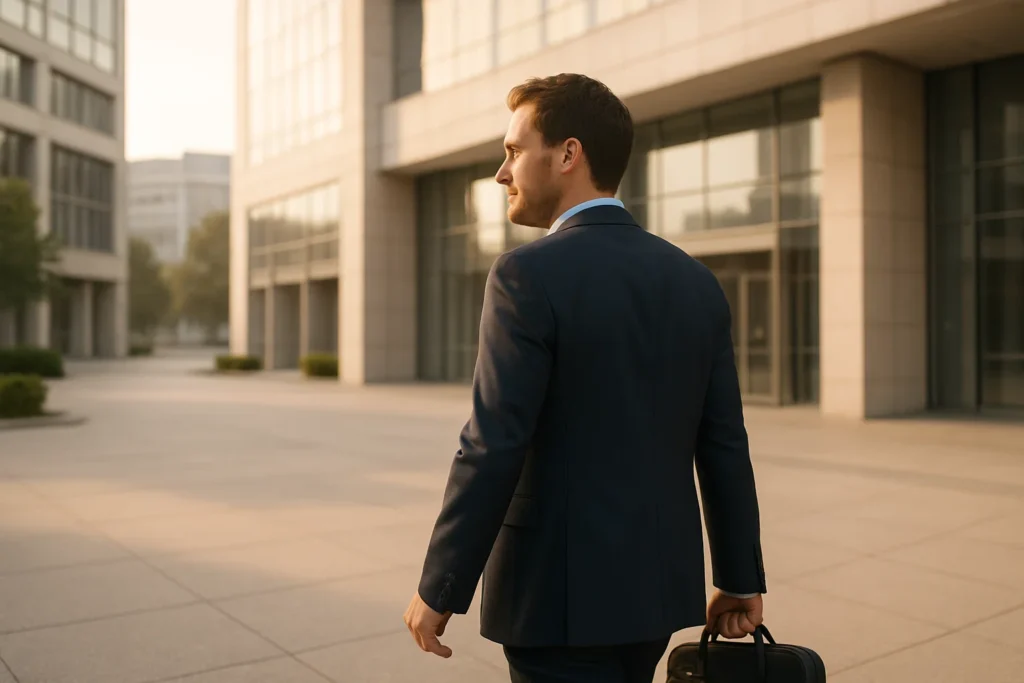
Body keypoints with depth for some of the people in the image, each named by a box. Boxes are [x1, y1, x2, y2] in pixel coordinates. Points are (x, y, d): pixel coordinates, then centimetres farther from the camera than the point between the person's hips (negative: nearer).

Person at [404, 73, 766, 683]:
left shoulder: (529, 276, -17)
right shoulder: (696, 282, 2)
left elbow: (493, 449, -19)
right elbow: (724, 447, 4)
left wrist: (439, 589, -9)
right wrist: (741, 578, 12)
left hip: (562, 591, -7)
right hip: (658, 583, 7)